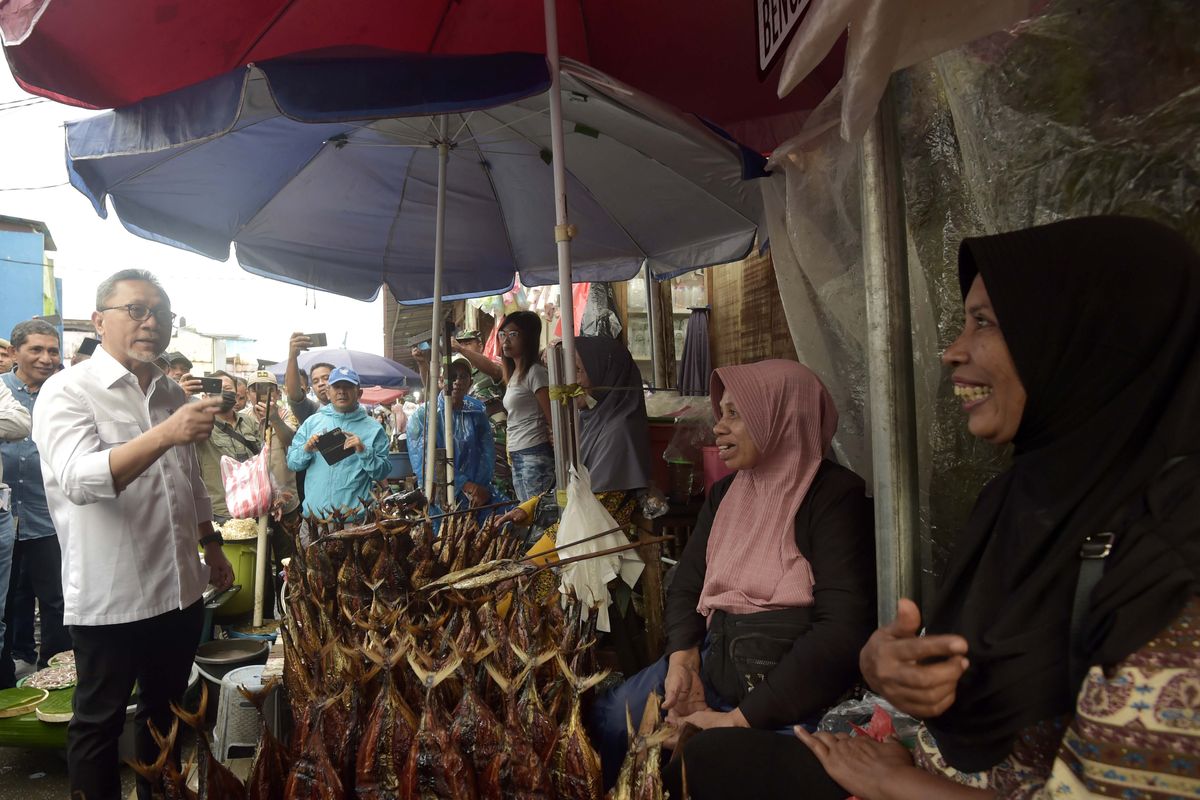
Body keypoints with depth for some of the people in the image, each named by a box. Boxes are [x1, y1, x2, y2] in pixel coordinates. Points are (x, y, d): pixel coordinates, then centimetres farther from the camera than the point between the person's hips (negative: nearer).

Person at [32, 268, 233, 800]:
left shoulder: (174, 394, 8)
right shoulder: (67, 392, -12)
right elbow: (79, 479, -30)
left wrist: (213, 549, 19)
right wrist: (164, 434, -43)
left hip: (180, 592, 7)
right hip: (109, 600, -6)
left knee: (166, 714, 21)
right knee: (99, 723, 12)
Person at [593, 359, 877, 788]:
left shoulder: (834, 496, -12)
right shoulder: (724, 493, 11)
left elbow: (844, 631, -20)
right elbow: (687, 585, 13)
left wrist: (741, 719, -21)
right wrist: (682, 659, -8)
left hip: (790, 696, -6)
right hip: (713, 664, 7)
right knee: (607, 721, -4)